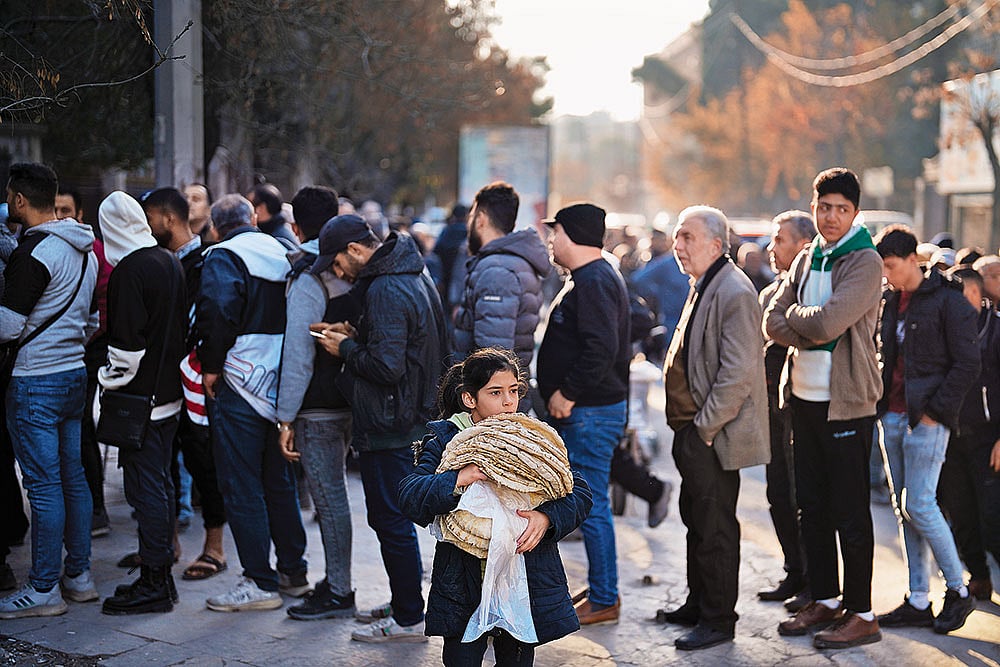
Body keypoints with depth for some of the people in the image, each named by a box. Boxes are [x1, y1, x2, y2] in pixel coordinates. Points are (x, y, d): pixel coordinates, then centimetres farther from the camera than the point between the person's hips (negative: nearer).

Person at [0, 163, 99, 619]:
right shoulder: (85, 249, 11)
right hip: (75, 373, 9)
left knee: (43, 484, -4)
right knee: (73, 476, 13)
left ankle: (44, 589, 2)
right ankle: (79, 576, 20)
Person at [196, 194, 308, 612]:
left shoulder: (223, 256, -8)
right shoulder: (282, 254, 12)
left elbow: (218, 310, -25)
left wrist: (211, 365, -14)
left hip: (239, 387, -7)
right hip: (281, 384, 7)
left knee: (241, 486, -1)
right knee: (279, 480, 17)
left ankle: (260, 582, 2)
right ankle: (293, 572, 24)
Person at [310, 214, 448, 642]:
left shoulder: (385, 291, -22)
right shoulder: (412, 274, 11)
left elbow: (386, 366, -26)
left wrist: (346, 349, -10)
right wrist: (354, 335, 9)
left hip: (388, 425, -11)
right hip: (412, 416, 11)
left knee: (390, 519, -2)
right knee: (394, 516, 19)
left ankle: (408, 620, 7)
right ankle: (404, 604, 30)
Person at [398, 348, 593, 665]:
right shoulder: (444, 441, -2)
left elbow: (579, 494, -2)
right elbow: (409, 497, -14)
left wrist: (547, 517, -21)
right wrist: (456, 481, -29)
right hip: (463, 588, -2)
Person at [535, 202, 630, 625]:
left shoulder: (594, 281, -17)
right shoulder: (586, 278, 18)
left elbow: (600, 349, -28)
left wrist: (567, 393, -20)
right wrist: (563, 396, 17)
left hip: (591, 412, -11)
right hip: (582, 411, 11)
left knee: (591, 504, -5)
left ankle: (604, 599, 4)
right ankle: (601, 591, 24)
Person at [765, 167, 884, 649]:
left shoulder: (865, 262, -11)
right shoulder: (806, 259, 12)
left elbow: (827, 322, -23)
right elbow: (774, 322, 5)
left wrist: (794, 313, -4)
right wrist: (811, 332, -13)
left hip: (845, 402, -7)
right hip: (804, 397, 7)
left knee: (850, 512, -2)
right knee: (812, 508, 13)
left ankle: (861, 614, 6)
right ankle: (824, 601, 25)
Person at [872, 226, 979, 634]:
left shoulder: (948, 301, -8)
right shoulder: (890, 302, 13)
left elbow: (967, 365, -10)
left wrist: (935, 410, -13)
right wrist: (880, 402, 9)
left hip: (926, 418, -7)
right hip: (892, 416, 7)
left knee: (920, 506, -9)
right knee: (904, 509, 8)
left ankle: (958, 591, 9)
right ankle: (918, 603, 14)